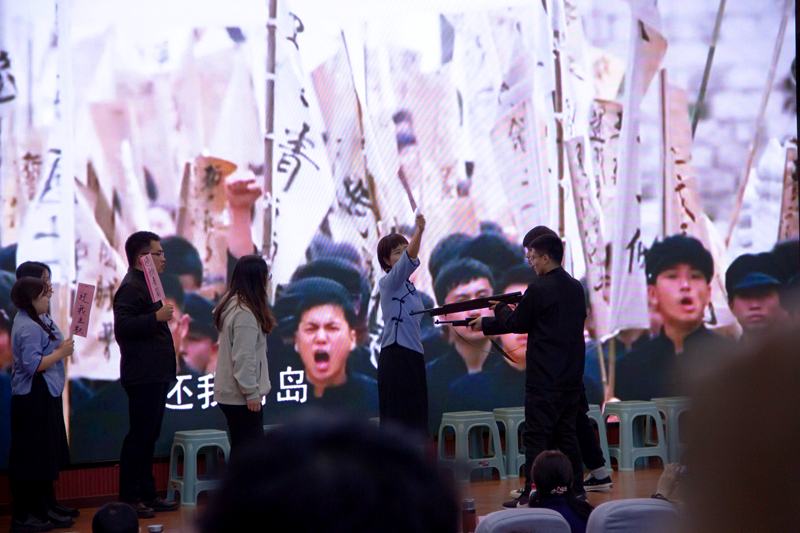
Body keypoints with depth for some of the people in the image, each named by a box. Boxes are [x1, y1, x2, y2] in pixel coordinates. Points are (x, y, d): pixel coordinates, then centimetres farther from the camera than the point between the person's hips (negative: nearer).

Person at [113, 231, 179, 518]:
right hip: (143, 375, -11)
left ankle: (147, 494, 18)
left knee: (148, 436, 13)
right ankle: (129, 499, -5)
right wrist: (156, 317, -29)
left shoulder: (146, 285, 20)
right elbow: (122, 327, -25)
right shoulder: (131, 288, -14)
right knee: (139, 436, -8)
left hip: (156, 375, 11)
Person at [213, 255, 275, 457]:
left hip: (229, 393, 10)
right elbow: (243, 356, -21)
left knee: (241, 447, 13)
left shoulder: (231, 305, 14)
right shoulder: (245, 313, -18)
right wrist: (251, 392, -18)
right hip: (240, 395, -10)